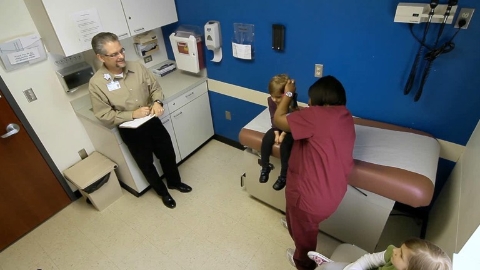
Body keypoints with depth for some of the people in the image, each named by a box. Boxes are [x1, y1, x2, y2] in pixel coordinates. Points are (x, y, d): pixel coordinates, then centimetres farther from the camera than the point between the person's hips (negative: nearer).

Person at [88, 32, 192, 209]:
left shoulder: (137, 67, -7)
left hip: (152, 122, 3)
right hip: (131, 131, -3)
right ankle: (162, 192, 40)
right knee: (146, 164, 14)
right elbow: (105, 117, -15)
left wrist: (157, 102, -19)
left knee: (168, 154, 17)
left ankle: (174, 182, 45)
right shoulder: (96, 83, -17)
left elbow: (155, 87, 2)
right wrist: (132, 114, -24)